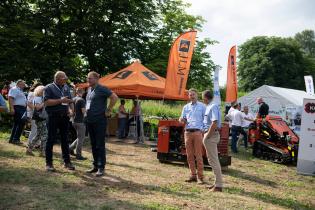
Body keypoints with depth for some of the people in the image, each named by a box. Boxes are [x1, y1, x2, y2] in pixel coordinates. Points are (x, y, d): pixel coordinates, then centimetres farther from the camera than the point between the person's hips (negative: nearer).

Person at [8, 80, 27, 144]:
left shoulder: (20, 91, 25)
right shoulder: (14, 89, -6)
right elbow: (10, 98, -17)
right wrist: (12, 108, -26)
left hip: (22, 109, 10)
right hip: (17, 108, -10)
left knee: (16, 124, 11)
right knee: (21, 123, -16)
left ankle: (12, 139, 15)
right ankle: (15, 139, -14)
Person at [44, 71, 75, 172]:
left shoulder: (66, 87, 14)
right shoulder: (49, 88, -3)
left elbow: (70, 100, 21)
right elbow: (47, 102, -14)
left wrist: (71, 109, 2)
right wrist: (61, 100, -18)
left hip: (64, 117, 5)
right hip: (53, 117, -5)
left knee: (65, 139, 10)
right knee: (51, 139, 0)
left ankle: (67, 161, 18)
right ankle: (49, 163, 8)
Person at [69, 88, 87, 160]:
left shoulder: (73, 100, 9)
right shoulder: (81, 100, -14)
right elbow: (83, 111, -19)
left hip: (74, 121, 8)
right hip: (80, 121, -8)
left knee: (80, 137, 21)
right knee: (81, 138, 0)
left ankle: (71, 148, 17)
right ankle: (78, 155, 4)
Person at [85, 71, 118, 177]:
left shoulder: (102, 89, -11)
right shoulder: (89, 89, 14)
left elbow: (114, 97, -20)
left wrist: (108, 110, -16)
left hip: (99, 121, -8)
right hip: (90, 120, 8)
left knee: (100, 145, -4)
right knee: (93, 144, 13)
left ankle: (101, 168, 3)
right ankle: (95, 166, 23)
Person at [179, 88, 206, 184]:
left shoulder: (202, 106, 5)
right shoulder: (186, 107, 16)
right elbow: (182, 119, 17)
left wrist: (203, 130, -12)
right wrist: (182, 120, -7)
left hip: (198, 132, -4)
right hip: (188, 132, 4)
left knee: (198, 155, -6)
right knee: (189, 155, 5)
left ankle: (200, 176, -1)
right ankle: (193, 175, 14)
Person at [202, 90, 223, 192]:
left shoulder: (213, 107, -17)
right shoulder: (209, 107, 14)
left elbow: (214, 123, -26)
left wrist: (207, 136, -22)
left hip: (211, 135, -10)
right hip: (212, 134, 10)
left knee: (213, 160, -5)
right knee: (213, 159, 17)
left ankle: (219, 185, 1)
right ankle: (218, 182, 26)